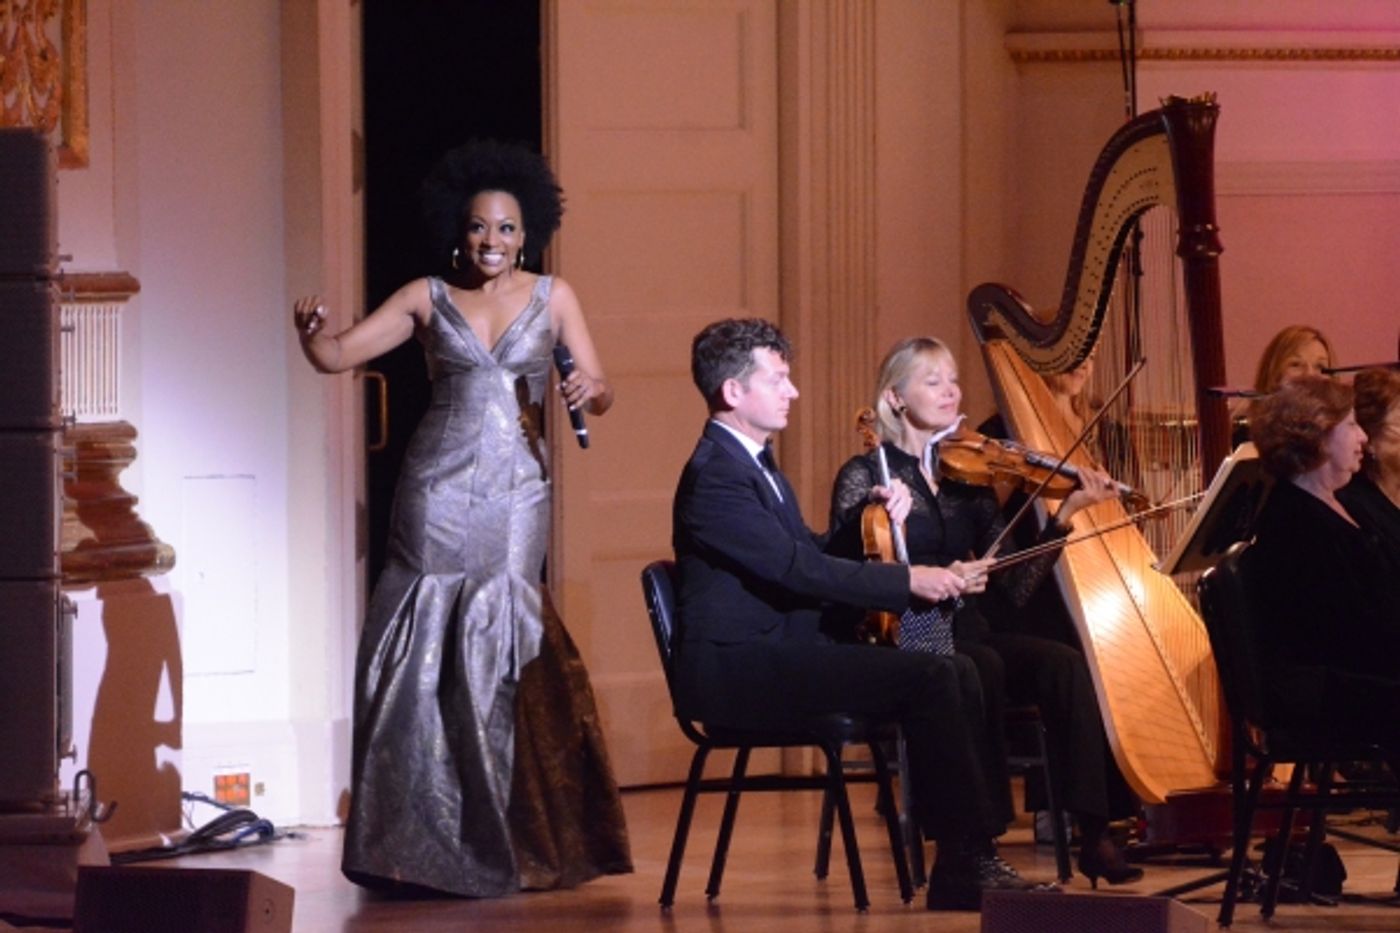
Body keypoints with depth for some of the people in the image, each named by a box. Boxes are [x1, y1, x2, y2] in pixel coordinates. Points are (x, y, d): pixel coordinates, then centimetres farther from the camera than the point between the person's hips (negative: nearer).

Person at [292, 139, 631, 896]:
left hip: (516, 495, 0)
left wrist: (588, 393, -17)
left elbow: (599, 392, 5)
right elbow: (338, 355, 1)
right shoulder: (428, 298, 5)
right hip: (436, 493, 0)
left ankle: (495, 844, 8)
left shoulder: (552, 297, 8)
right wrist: (310, 330, -20)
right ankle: (418, 844, 5)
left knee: (498, 650, -3)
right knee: (425, 653, -2)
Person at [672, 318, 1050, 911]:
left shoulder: (756, 466, 19)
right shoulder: (713, 474, -14)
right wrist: (910, 581, -18)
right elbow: (800, 568, -21)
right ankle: (966, 862, -15)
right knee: (928, 679, -22)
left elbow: (816, 556, 15)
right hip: (736, 671, -10)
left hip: (781, 655, 10)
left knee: (959, 675, -4)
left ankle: (957, 875, -7)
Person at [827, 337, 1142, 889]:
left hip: (966, 634, 5)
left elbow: (1015, 588, 6)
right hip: (901, 645, -5)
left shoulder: (967, 477, 14)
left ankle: (1093, 834, -27)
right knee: (982, 671, -35)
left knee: (1064, 665, -23)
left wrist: (1064, 516, -3)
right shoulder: (866, 477, 0)